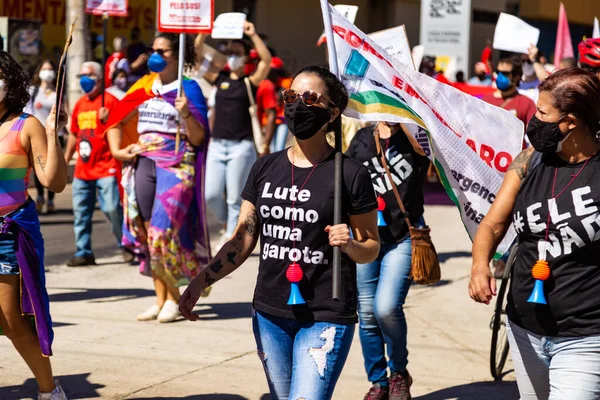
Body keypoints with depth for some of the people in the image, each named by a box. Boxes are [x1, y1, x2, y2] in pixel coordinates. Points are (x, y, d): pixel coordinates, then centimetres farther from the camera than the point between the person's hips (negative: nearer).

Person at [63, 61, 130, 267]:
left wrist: (108, 119, -25)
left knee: (112, 208, -10)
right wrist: (65, 161, 22)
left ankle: (126, 246, 7)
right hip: (82, 170, 7)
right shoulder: (80, 104, 14)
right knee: (80, 212, 6)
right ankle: (83, 252, 13)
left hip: (106, 168, -7)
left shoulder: (110, 101, -5)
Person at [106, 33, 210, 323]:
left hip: (176, 165, -6)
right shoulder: (144, 87, 12)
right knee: (148, 234, 6)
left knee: (163, 232, -14)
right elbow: (117, 122, 20)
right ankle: (160, 300, 15)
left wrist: (186, 114, -23)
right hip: (144, 164, 6)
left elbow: (198, 139, -7)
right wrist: (117, 150, 5)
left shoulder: (189, 88, -2)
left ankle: (174, 298, 2)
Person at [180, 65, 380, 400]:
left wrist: (349, 245, -20)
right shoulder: (266, 168, 7)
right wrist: (200, 282, -2)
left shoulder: (351, 174, -6)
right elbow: (243, 240, 9)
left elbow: (371, 247, 1)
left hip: (325, 318, -5)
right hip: (270, 314, 5)